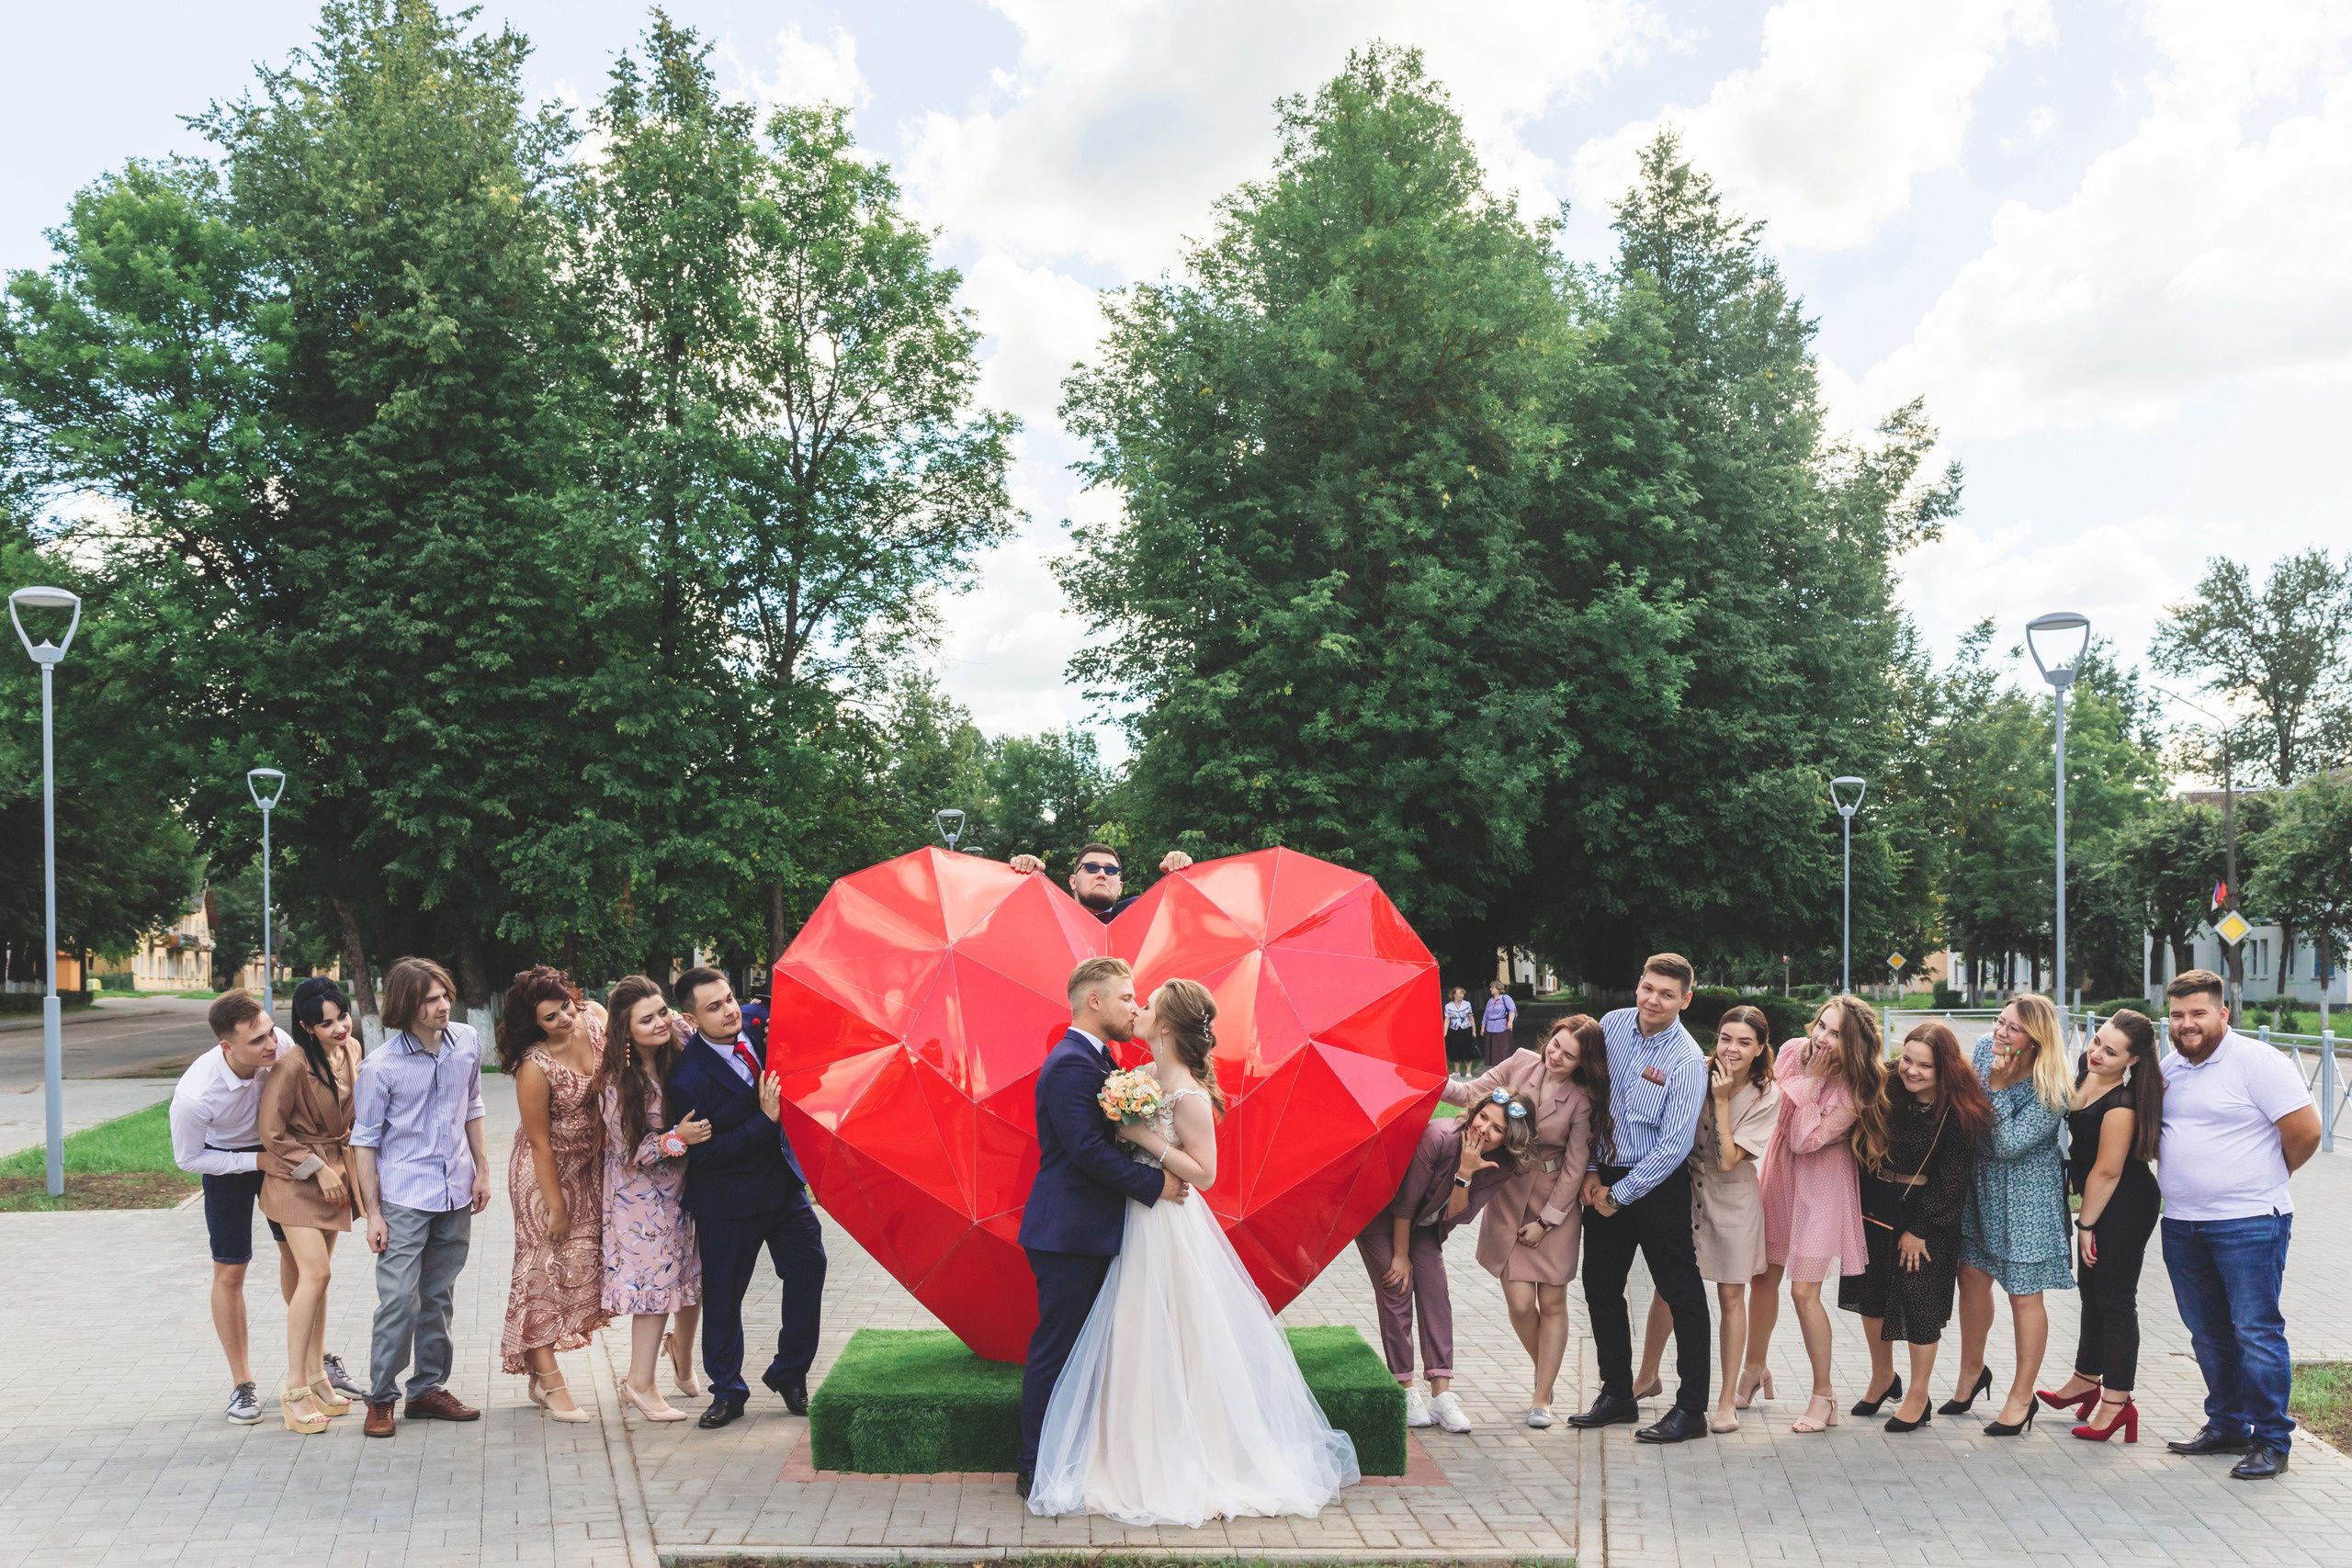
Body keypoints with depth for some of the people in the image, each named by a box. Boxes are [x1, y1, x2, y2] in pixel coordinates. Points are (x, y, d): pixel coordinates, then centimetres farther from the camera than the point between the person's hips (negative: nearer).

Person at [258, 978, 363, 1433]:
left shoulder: (351, 1050, 0)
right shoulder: (295, 1063, -22)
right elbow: (271, 1131, -16)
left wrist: (348, 1167, 14)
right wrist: (318, 1169, -15)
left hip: (335, 1171, 7)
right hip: (295, 1175, -7)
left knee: (317, 1275, 11)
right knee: (313, 1273, -15)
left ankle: (316, 1377, 18)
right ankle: (294, 1391, -10)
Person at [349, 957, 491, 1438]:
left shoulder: (467, 1042, 1)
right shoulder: (380, 1066, -12)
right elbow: (364, 1140, -6)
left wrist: (481, 1169, 13)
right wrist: (372, 1213, -7)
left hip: (455, 1194, 5)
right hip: (404, 1199, -5)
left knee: (438, 1297, 13)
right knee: (398, 1300, -7)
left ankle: (429, 1389, 23)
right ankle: (381, 1398, 6)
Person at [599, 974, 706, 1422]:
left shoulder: (677, 1059, -6)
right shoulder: (619, 1083, -20)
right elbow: (630, 1152, -18)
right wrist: (677, 1139, -31)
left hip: (682, 1184, 5)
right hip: (641, 1194, -5)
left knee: (692, 1276, 9)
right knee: (656, 1281, -3)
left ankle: (682, 1357, 36)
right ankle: (640, 1384, 10)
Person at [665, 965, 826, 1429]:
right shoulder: (689, 1078, -24)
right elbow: (704, 1153, -23)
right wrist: (765, 1118, -28)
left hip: (783, 1184, 6)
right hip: (728, 1204, -6)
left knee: (809, 1269, 7)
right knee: (722, 1296, 7)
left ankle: (789, 1372, 27)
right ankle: (727, 1391, 27)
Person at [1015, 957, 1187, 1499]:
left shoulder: (1093, 1060, 17)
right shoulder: (1072, 1065, -17)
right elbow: (1087, 1148, -23)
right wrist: (1156, 1184, -18)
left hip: (1087, 1233, 11)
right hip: (1068, 1231, -11)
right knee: (1056, 1349, -2)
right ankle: (1036, 1470, 6)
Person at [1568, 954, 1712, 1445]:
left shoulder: (1687, 1062, -16)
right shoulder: (1611, 1026, 1)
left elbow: (1674, 1146, -17)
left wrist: (1621, 1195, -12)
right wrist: (1591, 1171, 4)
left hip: (1658, 1185, -6)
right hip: (1605, 1178, 6)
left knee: (1681, 1293, -1)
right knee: (1600, 1287, 11)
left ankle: (1691, 1409, 5)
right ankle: (1617, 1394, 25)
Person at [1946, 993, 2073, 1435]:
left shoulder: (2049, 1090, -24)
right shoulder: (1985, 1048, -4)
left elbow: (2009, 1145, -28)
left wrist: (1995, 1087, -29)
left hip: (2026, 1196, -7)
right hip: (1980, 1183, 7)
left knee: (2023, 1294, 2)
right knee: (1973, 1276, 14)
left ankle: (2022, 1397, 16)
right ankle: (1972, 1370, 35)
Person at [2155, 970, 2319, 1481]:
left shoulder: (2257, 1061, -10)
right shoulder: (2170, 1067, 12)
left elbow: (2305, 1131, -13)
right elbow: (2157, 1136, 25)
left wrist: (2264, 1179, 1)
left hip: (2248, 1223, -7)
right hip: (2182, 1223, 7)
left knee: (2255, 1331, -5)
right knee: (2208, 1332, 13)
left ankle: (2271, 1440, 4)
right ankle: (2226, 1425, 26)